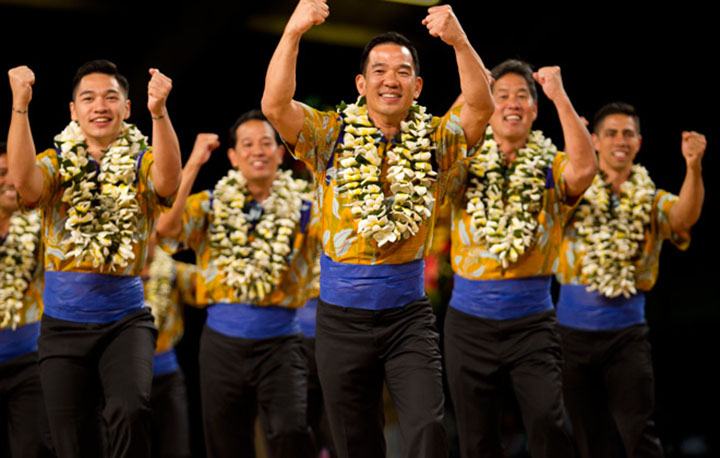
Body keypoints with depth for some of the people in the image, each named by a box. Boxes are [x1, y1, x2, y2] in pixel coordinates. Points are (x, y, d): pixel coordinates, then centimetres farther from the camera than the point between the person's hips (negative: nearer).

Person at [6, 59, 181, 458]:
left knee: (131, 411, -28)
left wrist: (159, 111, -39)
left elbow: (168, 178, -23)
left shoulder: (141, 163, 0)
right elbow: (23, 179, -19)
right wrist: (20, 105, -30)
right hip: (63, 323, 2)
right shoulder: (58, 163, 3)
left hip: (125, 319, -2)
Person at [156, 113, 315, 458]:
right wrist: (193, 164, -15)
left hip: (279, 341, -2)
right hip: (223, 341, 2)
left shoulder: (301, 209, 3)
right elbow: (165, 227, -14)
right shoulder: (212, 205, 3)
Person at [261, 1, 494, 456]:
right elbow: (274, 104, -16)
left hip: (409, 314, 0)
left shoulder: (434, 140, 1)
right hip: (342, 316, 0)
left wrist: (459, 41, -31)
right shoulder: (331, 135, -1)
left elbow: (481, 106, -16)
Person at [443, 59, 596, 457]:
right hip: (469, 322, 2)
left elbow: (584, 167, -21)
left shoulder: (551, 169, 0)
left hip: (532, 322, -1)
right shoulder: (468, 167, 5)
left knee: (549, 424, -19)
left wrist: (559, 95, -21)